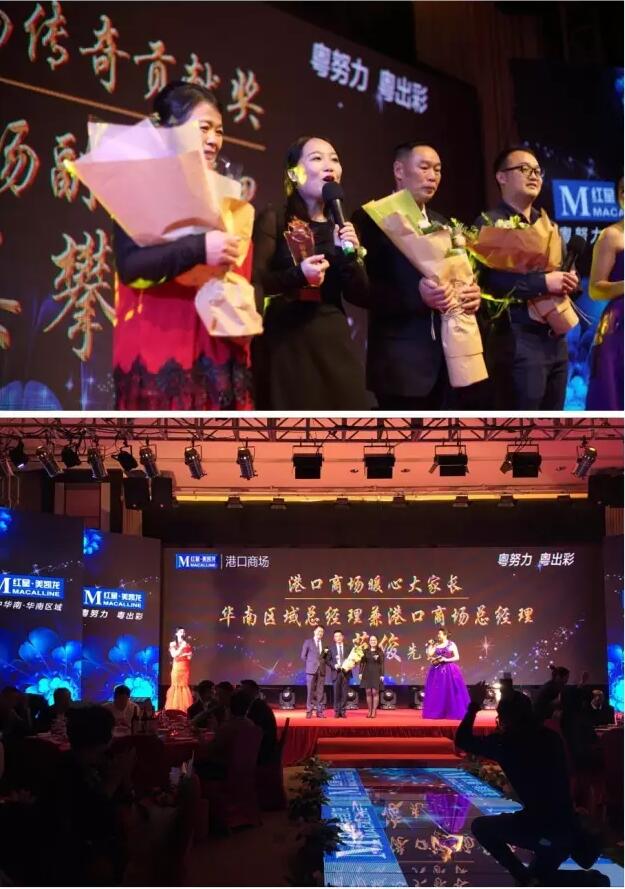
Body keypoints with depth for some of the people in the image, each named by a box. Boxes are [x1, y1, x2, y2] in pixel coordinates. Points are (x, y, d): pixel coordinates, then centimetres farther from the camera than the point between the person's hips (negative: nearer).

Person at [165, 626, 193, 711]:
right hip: (177, 668, -2)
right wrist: (181, 647, -16)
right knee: (177, 686, -6)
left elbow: (190, 656, 8)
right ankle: (175, 709, -5)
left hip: (186, 668, 2)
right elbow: (174, 655, -9)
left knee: (185, 686, -3)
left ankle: (184, 709, -4)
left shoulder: (187, 644, 10)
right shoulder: (173, 644, 4)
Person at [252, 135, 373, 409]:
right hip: (287, 343, -4)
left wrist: (349, 255, -7)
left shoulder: (341, 226, 12)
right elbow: (255, 282, -10)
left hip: (334, 341, 4)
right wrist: (297, 275, -25)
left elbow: (358, 296, 9)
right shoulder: (273, 220, -1)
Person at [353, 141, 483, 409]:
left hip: (450, 357, 7)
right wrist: (417, 295, -25)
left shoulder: (442, 224, 21)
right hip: (402, 361, -7)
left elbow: (458, 276, 20)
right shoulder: (371, 218, -3)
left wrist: (472, 293, -4)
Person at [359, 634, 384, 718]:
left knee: (375, 692, -5)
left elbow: (382, 664, 0)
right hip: (367, 673, 2)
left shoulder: (380, 652, 3)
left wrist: (382, 675, -6)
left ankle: (374, 711, -1)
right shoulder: (365, 651, 7)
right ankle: (369, 711, 9)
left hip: (376, 674, -2)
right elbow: (362, 663, 6)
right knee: (368, 692, 2)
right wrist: (360, 673, -2)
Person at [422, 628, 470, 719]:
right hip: (437, 671, 3)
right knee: (437, 693, 0)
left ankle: (452, 713, 1)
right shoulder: (435, 645, 7)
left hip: (449, 671, -3)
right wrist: (430, 645, -7)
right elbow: (429, 655, -3)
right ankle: (436, 713, 5)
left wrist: (446, 660, -15)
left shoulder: (451, 644, 0)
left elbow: (457, 657, -5)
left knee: (450, 692, -5)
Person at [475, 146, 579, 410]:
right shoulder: (489, 223, -5)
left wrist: (569, 281, 0)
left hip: (556, 339, 8)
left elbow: (566, 268, 24)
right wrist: (544, 282, -21)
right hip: (518, 340, -8)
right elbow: (490, 278, -19)